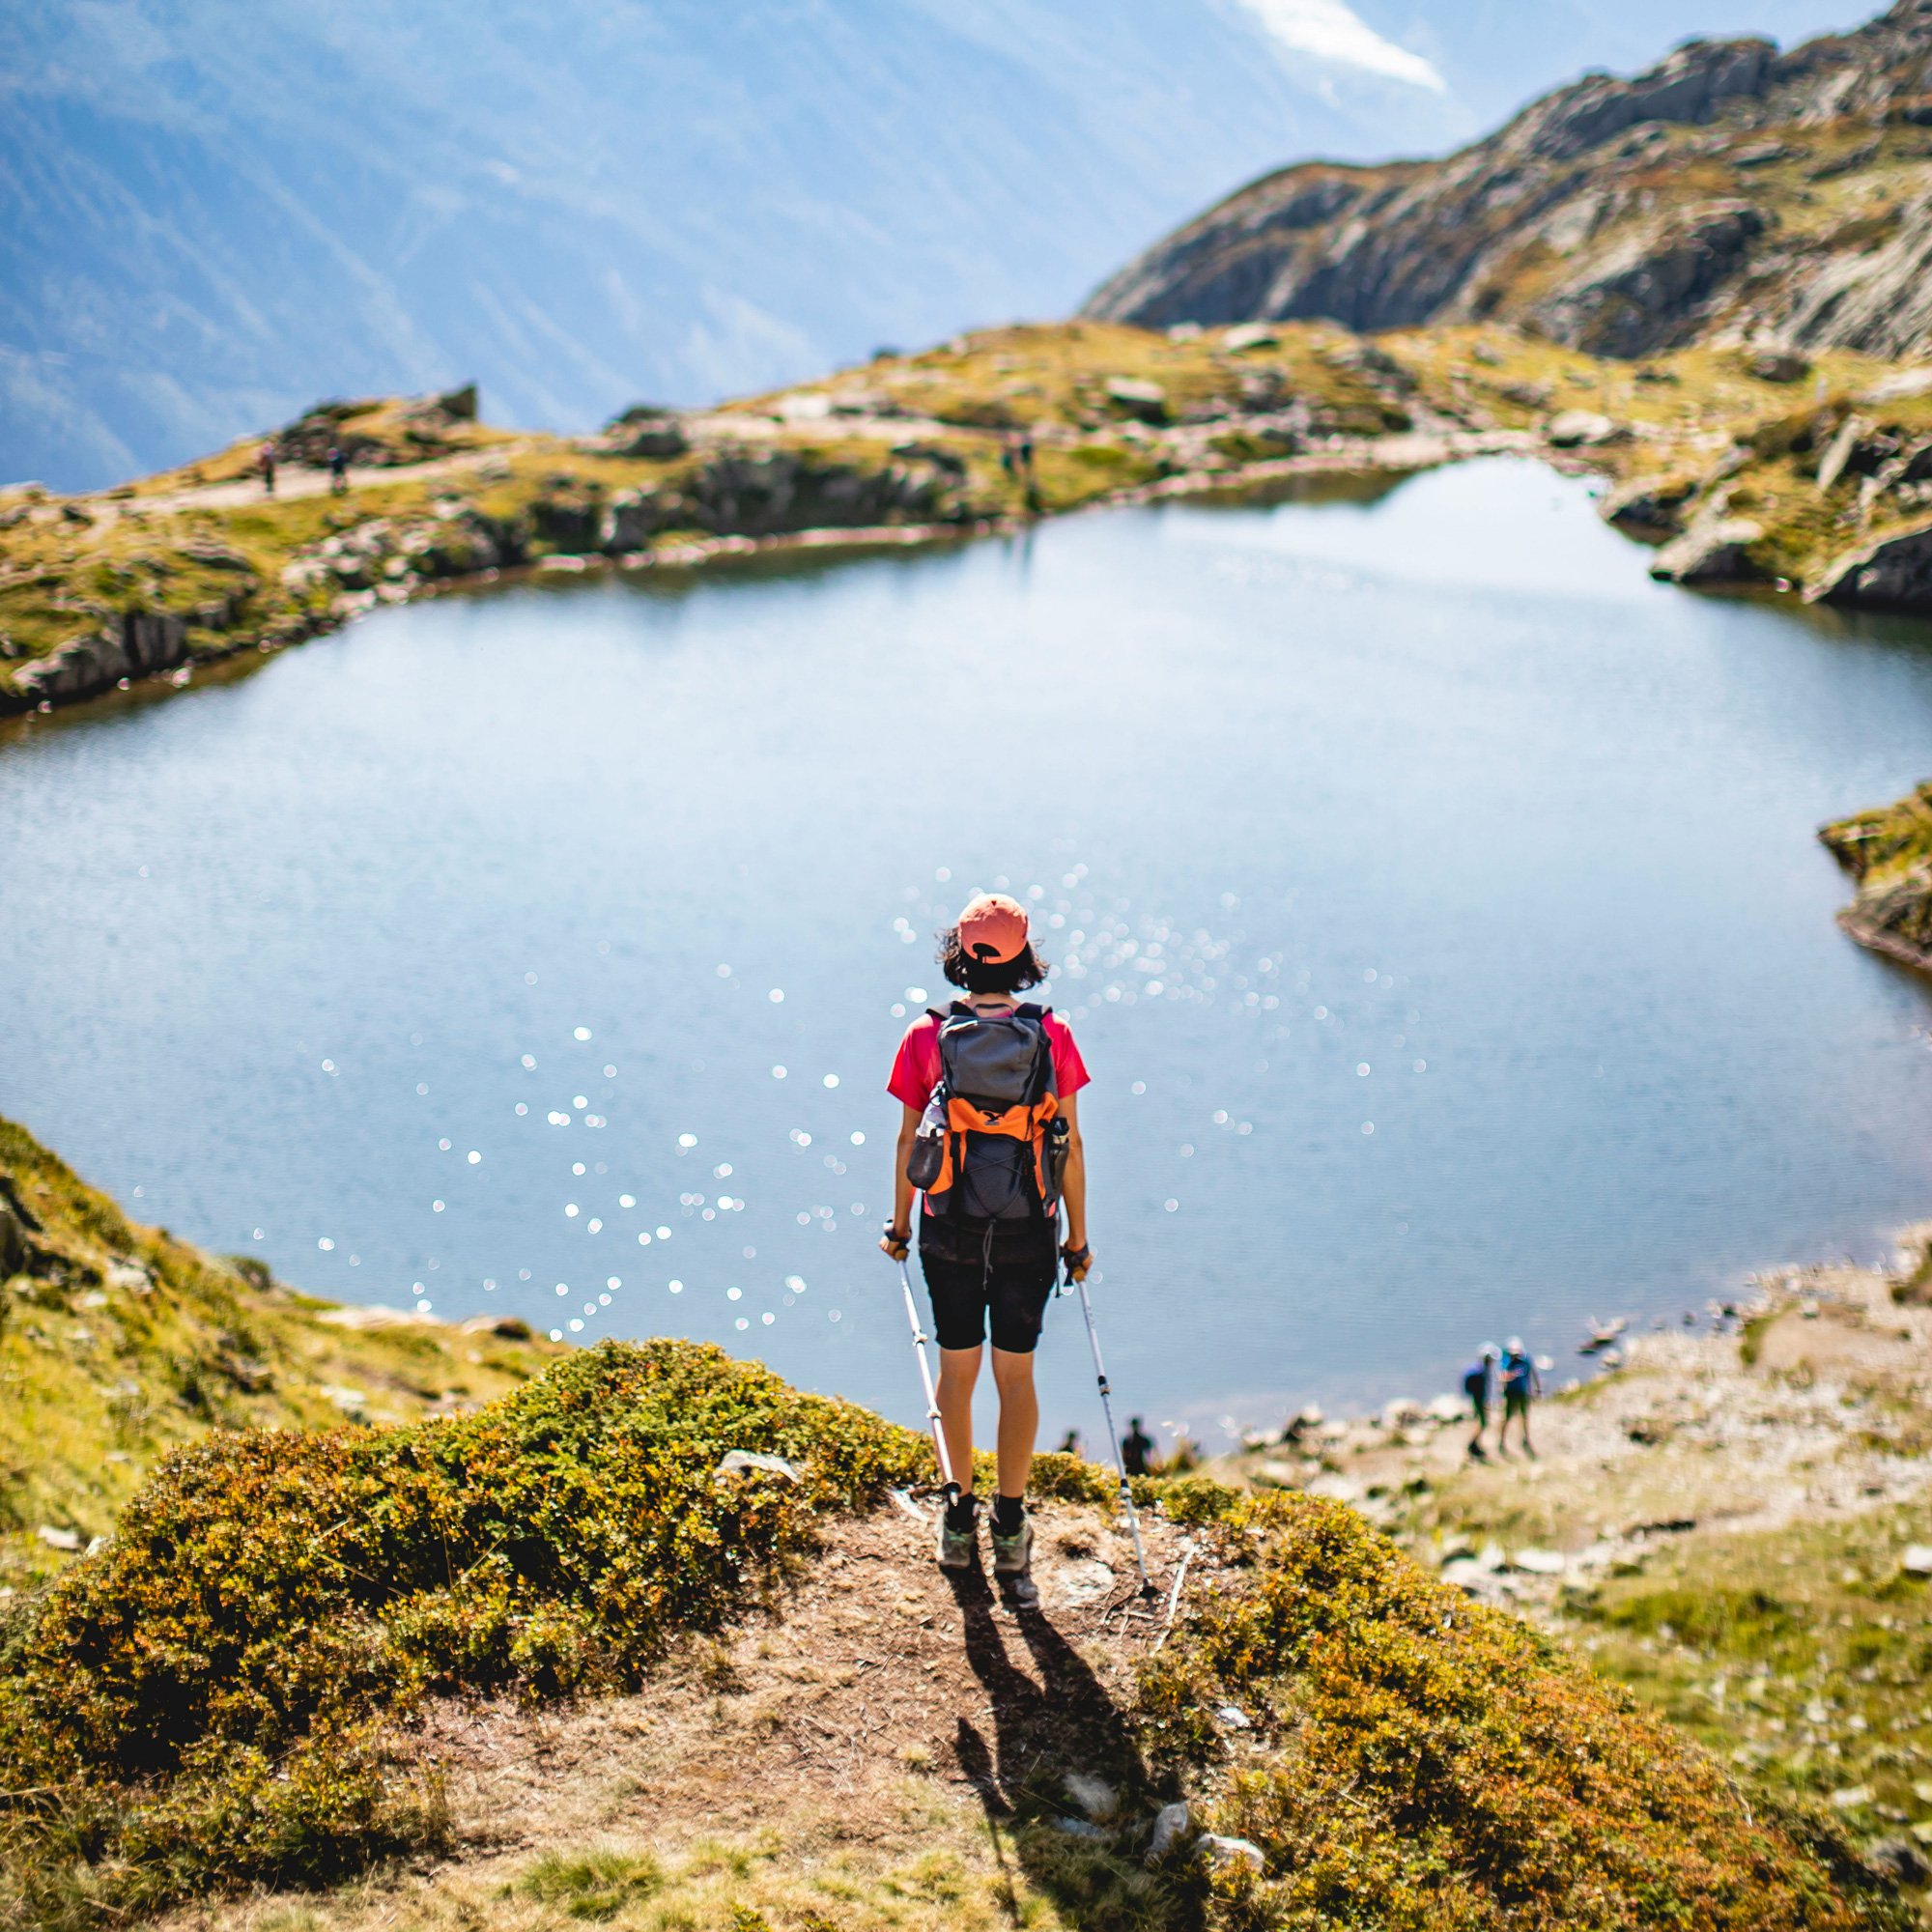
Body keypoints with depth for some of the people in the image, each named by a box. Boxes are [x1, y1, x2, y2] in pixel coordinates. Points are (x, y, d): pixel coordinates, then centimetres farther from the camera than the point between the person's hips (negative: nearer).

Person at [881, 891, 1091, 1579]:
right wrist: (1078, 1237, 7)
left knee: (956, 1369, 14)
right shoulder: (1053, 1037, -7)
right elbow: (1071, 1145, -4)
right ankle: (1010, 1530, 16)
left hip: (950, 1232, 0)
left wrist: (899, 1225, 12)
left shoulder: (927, 1037, -8)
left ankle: (959, 1521, 23)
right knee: (1016, 1374, 10)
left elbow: (908, 1141, -2)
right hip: (1028, 1235, 0)